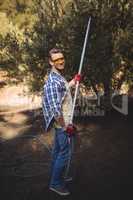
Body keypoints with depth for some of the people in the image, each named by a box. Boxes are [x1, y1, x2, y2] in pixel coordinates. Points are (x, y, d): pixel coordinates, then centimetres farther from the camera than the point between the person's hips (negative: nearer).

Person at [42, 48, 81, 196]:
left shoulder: (58, 76, 6)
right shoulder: (53, 81, -26)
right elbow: (56, 109, -28)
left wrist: (73, 81, 25)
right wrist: (66, 126, -22)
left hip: (61, 122, 10)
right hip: (62, 123, -10)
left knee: (57, 150, 19)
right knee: (65, 153, 0)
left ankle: (55, 178, 34)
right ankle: (56, 183, 15)